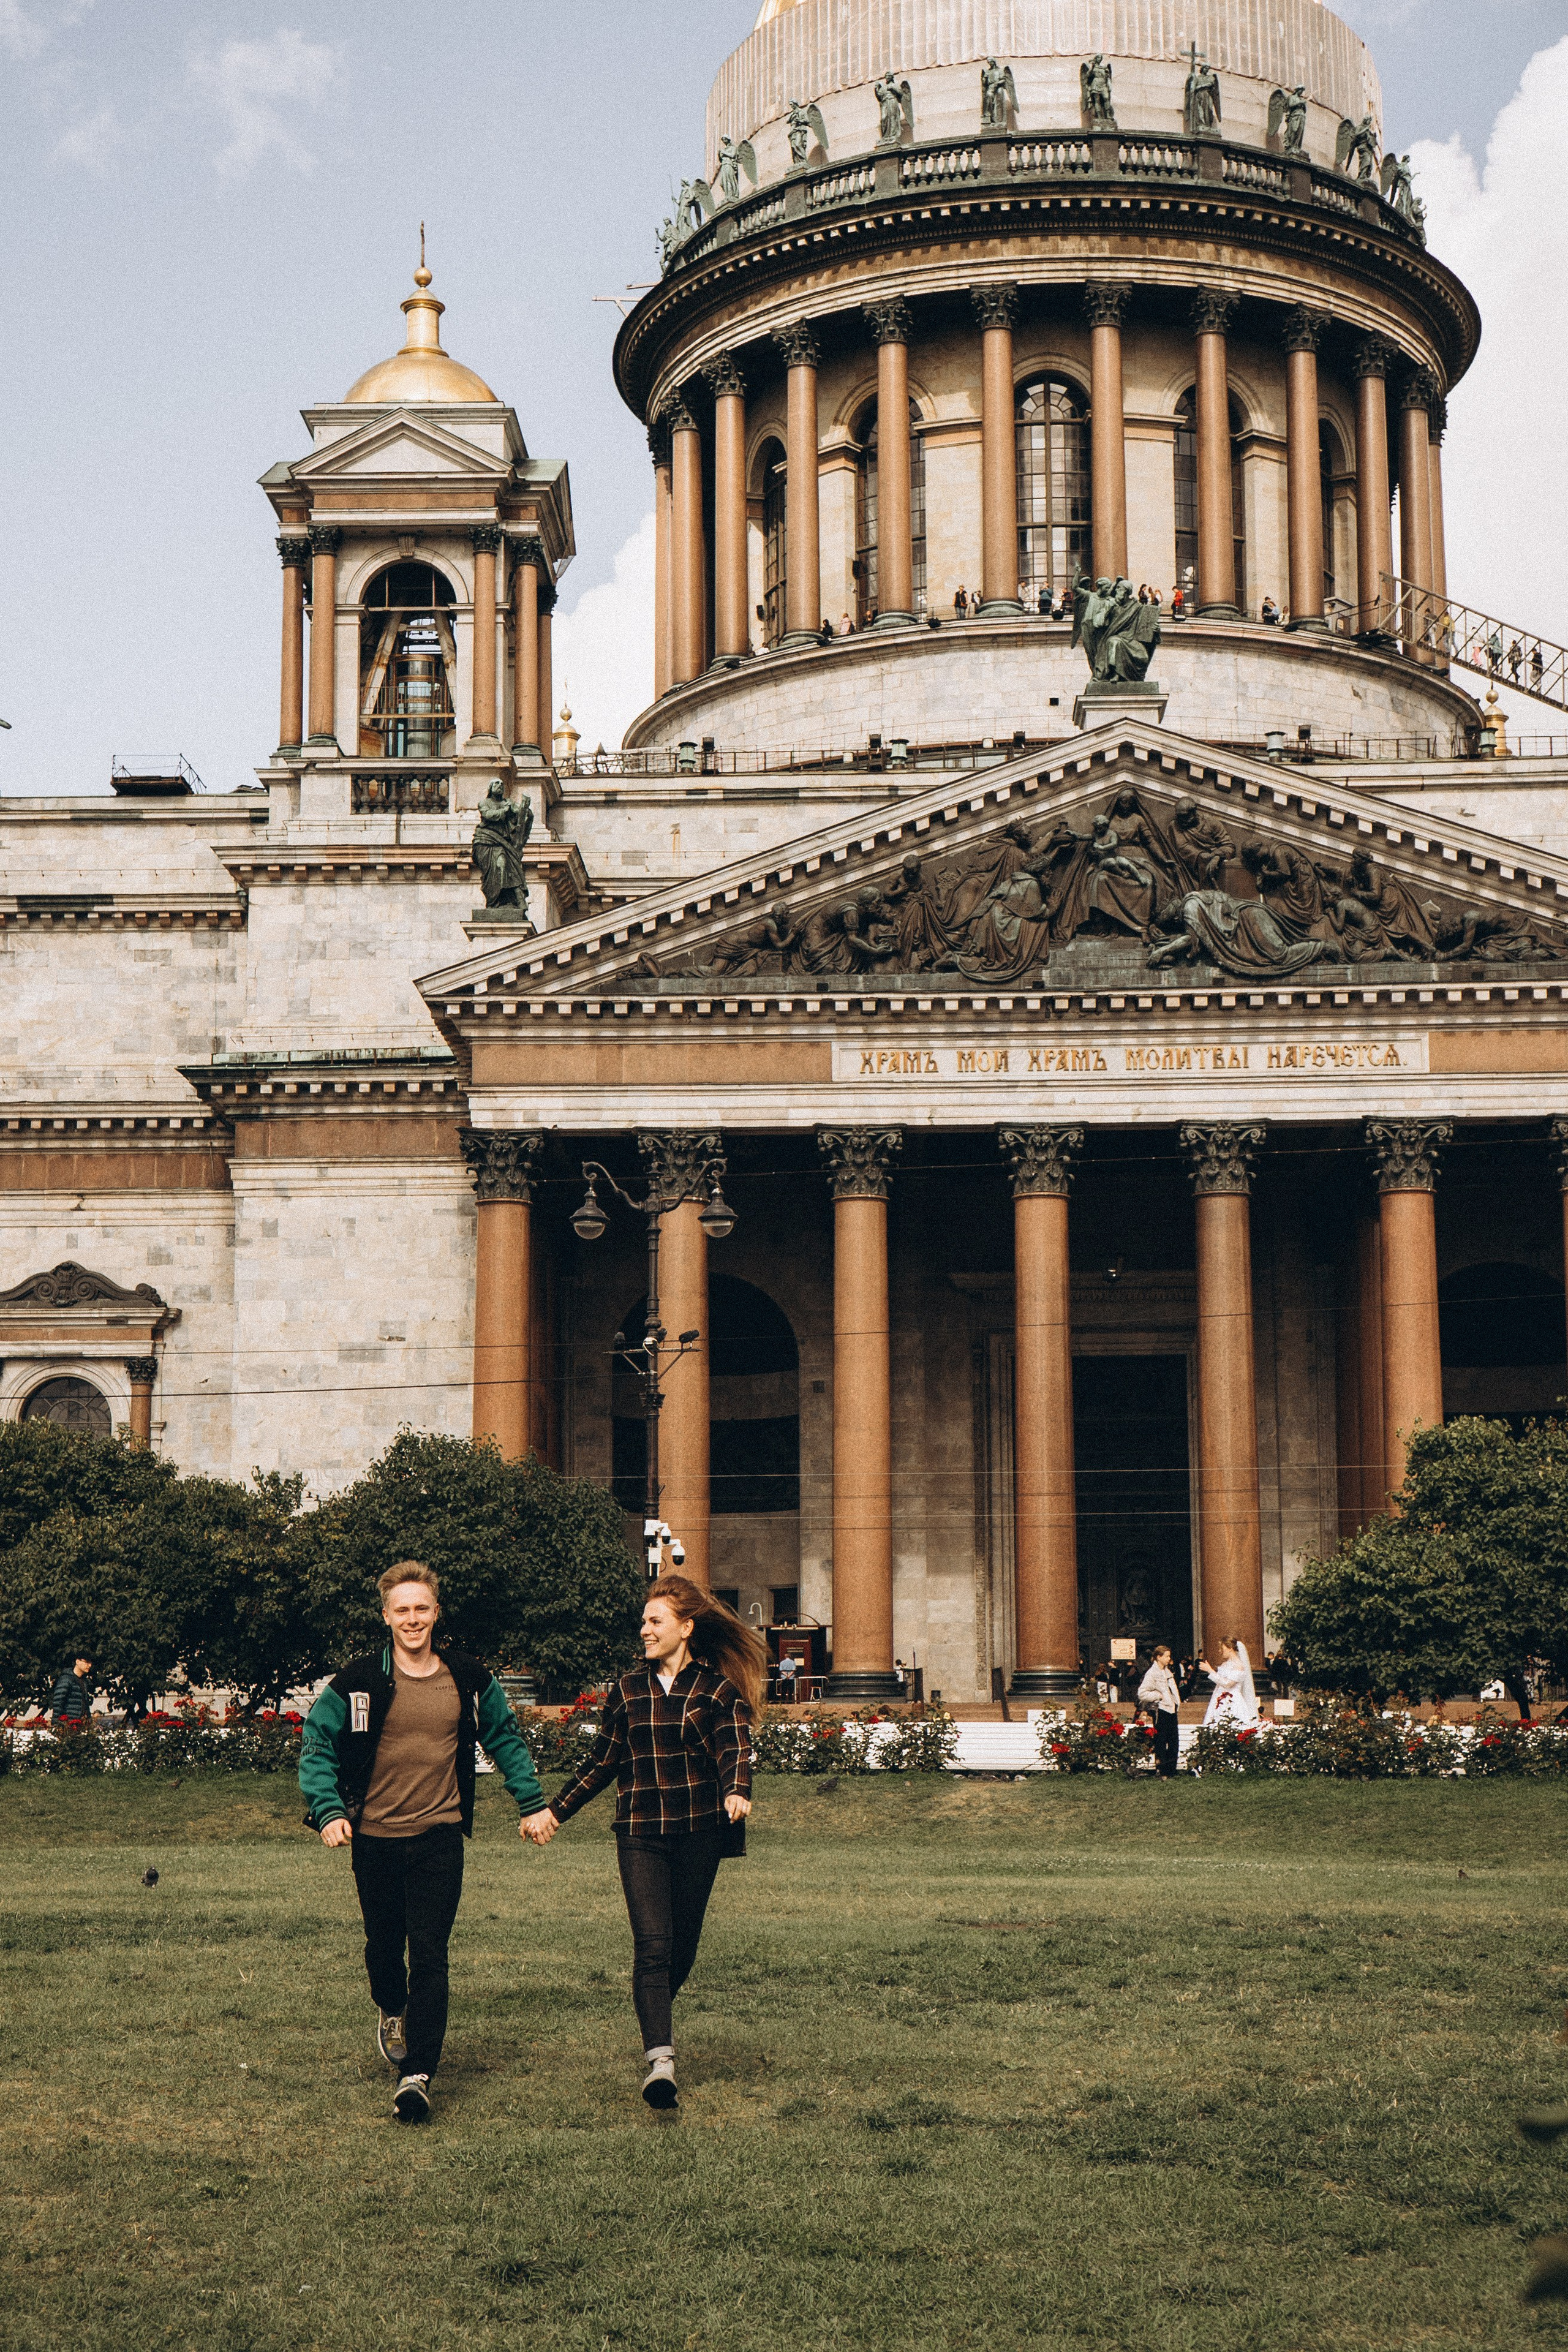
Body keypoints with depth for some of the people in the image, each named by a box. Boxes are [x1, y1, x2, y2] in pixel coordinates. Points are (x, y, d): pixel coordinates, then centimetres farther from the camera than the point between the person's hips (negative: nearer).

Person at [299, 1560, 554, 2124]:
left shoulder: (469, 1679, 1)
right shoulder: (359, 1682, -5)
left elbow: (505, 1738, 16)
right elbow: (316, 1744, 1)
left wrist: (532, 1803, 11)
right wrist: (327, 1809, -11)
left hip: (439, 1835, 0)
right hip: (374, 1838, 0)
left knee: (429, 1957, -8)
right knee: (383, 1944, 16)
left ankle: (417, 2075, -8)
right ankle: (392, 2011, 48)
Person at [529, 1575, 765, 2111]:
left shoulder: (717, 1688, 2)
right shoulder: (628, 1690, 10)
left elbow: (734, 1749, -12)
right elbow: (602, 1763, 18)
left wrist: (736, 1793, -32)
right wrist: (557, 1810, 18)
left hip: (698, 1831, 0)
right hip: (640, 1831, 1)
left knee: (684, 1942, 9)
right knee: (652, 1943, -13)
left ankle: (658, 2013, 38)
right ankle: (660, 2057, -21)